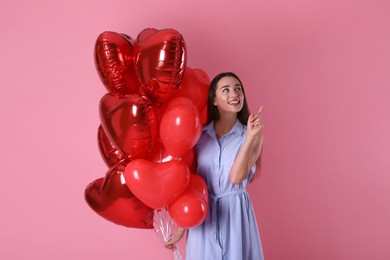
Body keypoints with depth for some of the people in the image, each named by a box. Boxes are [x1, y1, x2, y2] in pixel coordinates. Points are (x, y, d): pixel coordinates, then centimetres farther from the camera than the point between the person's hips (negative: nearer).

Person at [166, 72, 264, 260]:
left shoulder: (252, 135, -6)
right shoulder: (200, 135, -1)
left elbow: (237, 177, -18)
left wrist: (250, 137, -26)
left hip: (235, 215, -2)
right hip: (202, 216, 2)